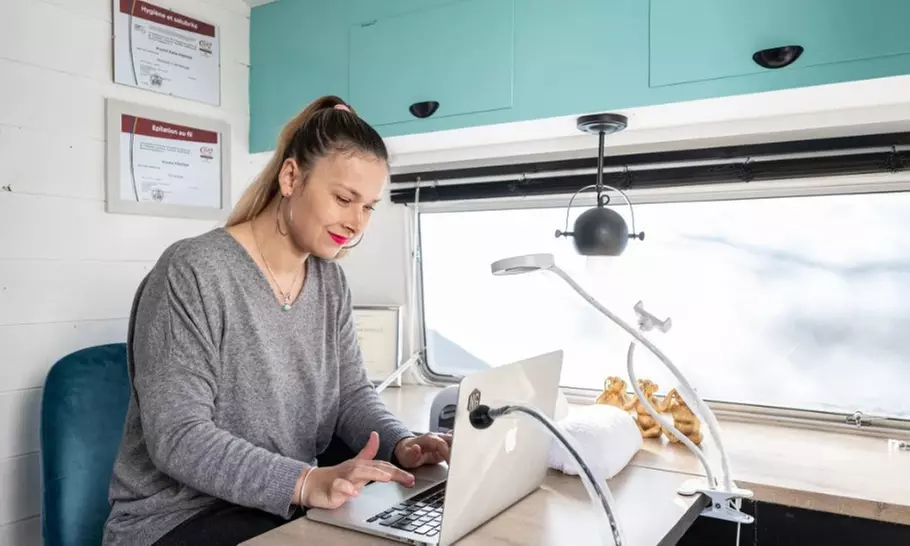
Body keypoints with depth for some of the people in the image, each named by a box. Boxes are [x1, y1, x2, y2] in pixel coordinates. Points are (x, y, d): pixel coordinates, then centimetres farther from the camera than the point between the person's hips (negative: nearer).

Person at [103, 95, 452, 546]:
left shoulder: (331, 281, 4)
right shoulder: (192, 273, -19)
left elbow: (352, 393, 3)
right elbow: (178, 438, -23)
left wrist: (400, 444, -17)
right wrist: (306, 483, -35)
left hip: (289, 506, 7)